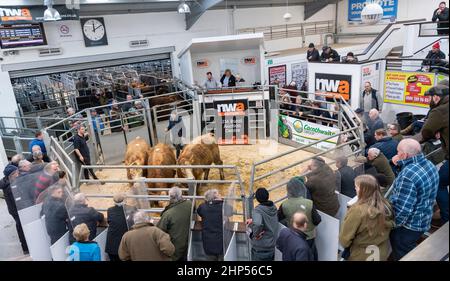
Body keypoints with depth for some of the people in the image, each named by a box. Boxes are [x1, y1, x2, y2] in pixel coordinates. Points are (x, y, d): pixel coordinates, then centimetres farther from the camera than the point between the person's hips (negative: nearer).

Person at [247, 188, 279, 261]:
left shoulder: (258, 210, -21)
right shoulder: (273, 207, -1)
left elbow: (257, 224, -40)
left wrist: (256, 234, -22)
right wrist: (253, 219, 13)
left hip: (260, 250, -6)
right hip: (272, 248, 6)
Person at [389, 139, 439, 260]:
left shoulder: (408, 175, -32)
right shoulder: (428, 164, -3)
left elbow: (402, 208, -30)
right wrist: (400, 163, -1)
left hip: (409, 225, -8)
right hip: (423, 220, 8)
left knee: (402, 256, 13)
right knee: (410, 252, 28)